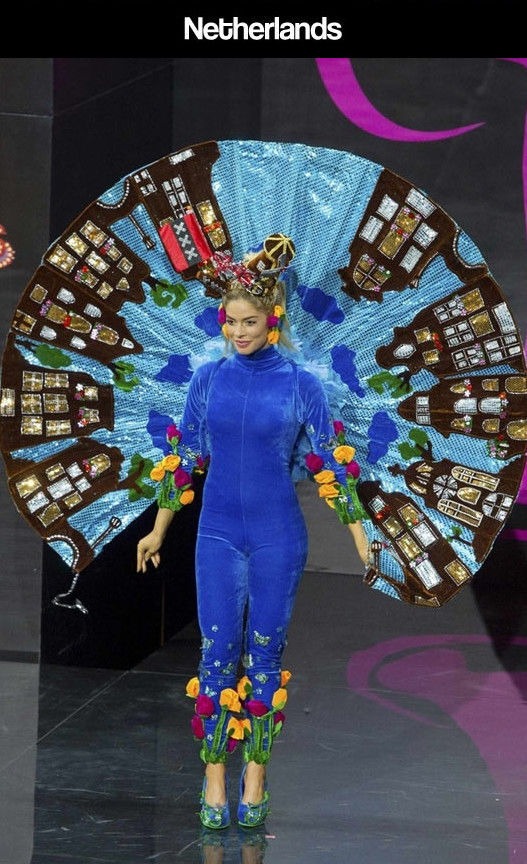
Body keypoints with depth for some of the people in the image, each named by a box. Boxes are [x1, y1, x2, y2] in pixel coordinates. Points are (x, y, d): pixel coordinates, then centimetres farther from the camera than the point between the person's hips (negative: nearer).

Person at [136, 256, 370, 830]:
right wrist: (159, 530, 14)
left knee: (265, 655, 2)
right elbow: (183, 458, 11)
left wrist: (359, 536, -1)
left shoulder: (300, 384, -2)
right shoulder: (208, 378, 3)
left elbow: (332, 461, 1)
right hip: (218, 534, 1)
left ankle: (255, 776, 10)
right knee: (217, 653, -5)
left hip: (278, 537, -1)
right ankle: (214, 780, 0)